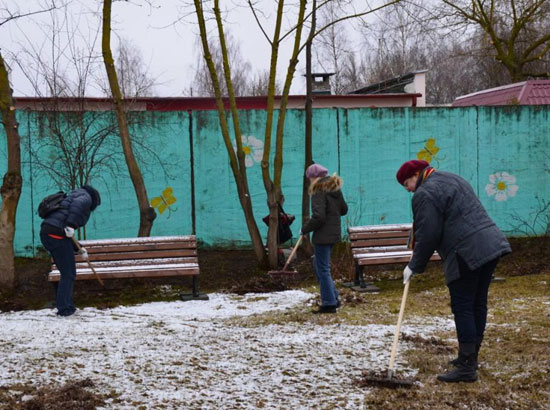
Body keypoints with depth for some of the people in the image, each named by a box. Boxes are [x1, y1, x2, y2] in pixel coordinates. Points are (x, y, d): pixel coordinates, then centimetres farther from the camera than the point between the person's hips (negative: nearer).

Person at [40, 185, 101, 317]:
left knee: (67, 272, 18)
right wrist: (71, 225, -26)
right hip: (57, 234, -9)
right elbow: (77, 205, -19)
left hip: (46, 232, 9)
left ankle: (68, 306, 24)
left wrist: (79, 249, 34)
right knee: (68, 274, 1)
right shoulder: (86, 197, 8)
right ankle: (64, 308, 4)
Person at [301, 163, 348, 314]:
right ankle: (333, 298, 22)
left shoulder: (319, 191, -17)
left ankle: (329, 303, 6)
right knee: (319, 265, 20)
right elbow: (344, 209, 20)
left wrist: (304, 229, -13)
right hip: (334, 233, 9)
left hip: (323, 235, -9)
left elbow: (318, 217, -24)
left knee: (322, 269, 0)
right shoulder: (335, 188, 10)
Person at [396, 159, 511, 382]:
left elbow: (428, 236, -12)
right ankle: (471, 357, 27)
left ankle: (467, 367, -6)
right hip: (492, 245, 10)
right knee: (478, 304, 15)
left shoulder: (425, 194, -8)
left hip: (467, 254, -10)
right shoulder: (451, 179, 22)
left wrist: (414, 266, -1)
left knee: (462, 307, -6)